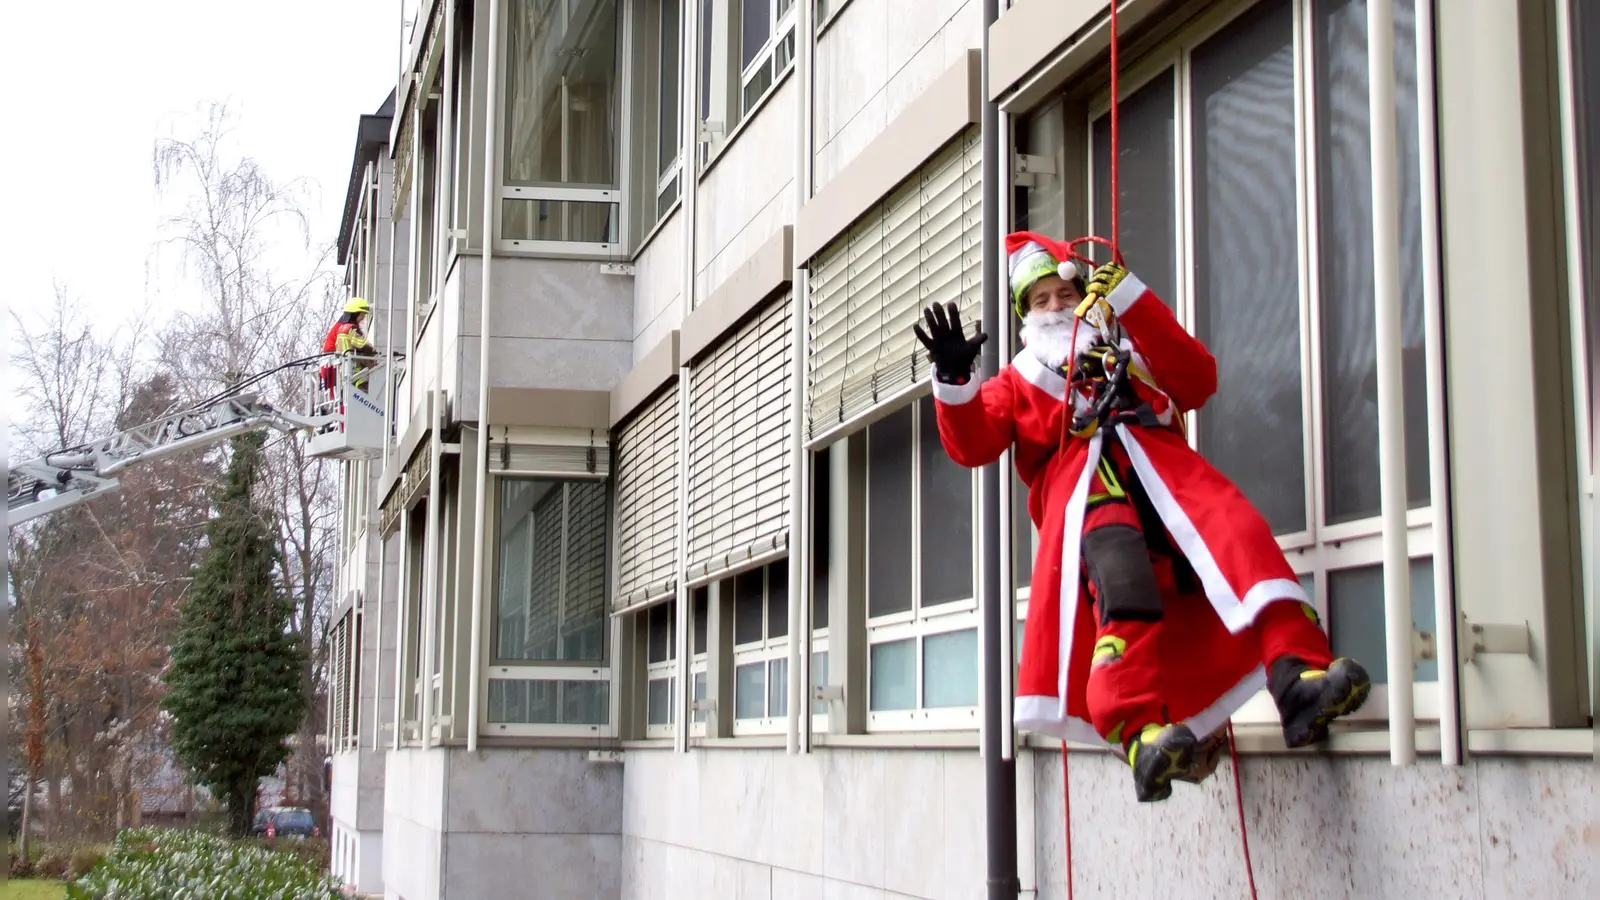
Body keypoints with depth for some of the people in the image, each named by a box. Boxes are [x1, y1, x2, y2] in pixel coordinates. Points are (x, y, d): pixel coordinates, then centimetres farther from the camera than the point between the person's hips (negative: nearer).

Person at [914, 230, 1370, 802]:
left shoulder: (1134, 352, 37)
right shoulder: (1019, 381, 35)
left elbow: (1198, 380, 15)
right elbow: (971, 444, 16)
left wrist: (1132, 301, 9)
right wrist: (952, 378, -3)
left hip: (1157, 458, 2)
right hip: (1079, 477, -2)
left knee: (1239, 534, -30)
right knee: (1120, 580, -35)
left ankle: (1296, 675, -46)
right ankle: (1139, 732, -52)